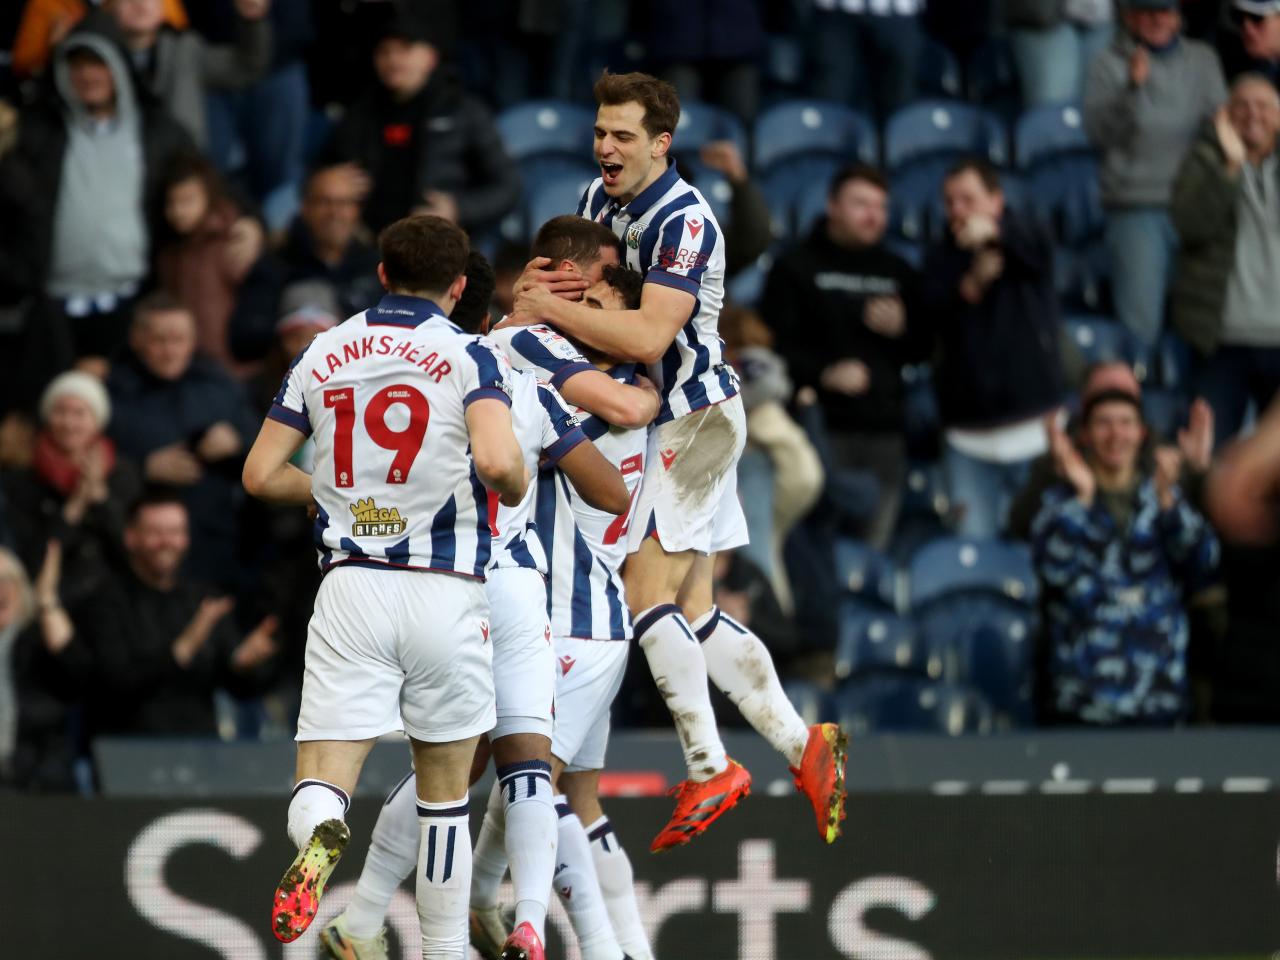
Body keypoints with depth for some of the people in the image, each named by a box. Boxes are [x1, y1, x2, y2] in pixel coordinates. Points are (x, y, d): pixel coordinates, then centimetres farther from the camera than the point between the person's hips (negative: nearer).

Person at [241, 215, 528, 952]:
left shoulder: (324, 354, 9)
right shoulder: (469, 356, -2)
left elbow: (261, 474, 10)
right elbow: (496, 460, -19)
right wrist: (517, 486, 3)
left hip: (350, 586, 1)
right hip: (444, 591, -1)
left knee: (322, 783, -4)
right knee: (445, 793, 15)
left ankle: (319, 835, -39)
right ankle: (446, 951, 18)